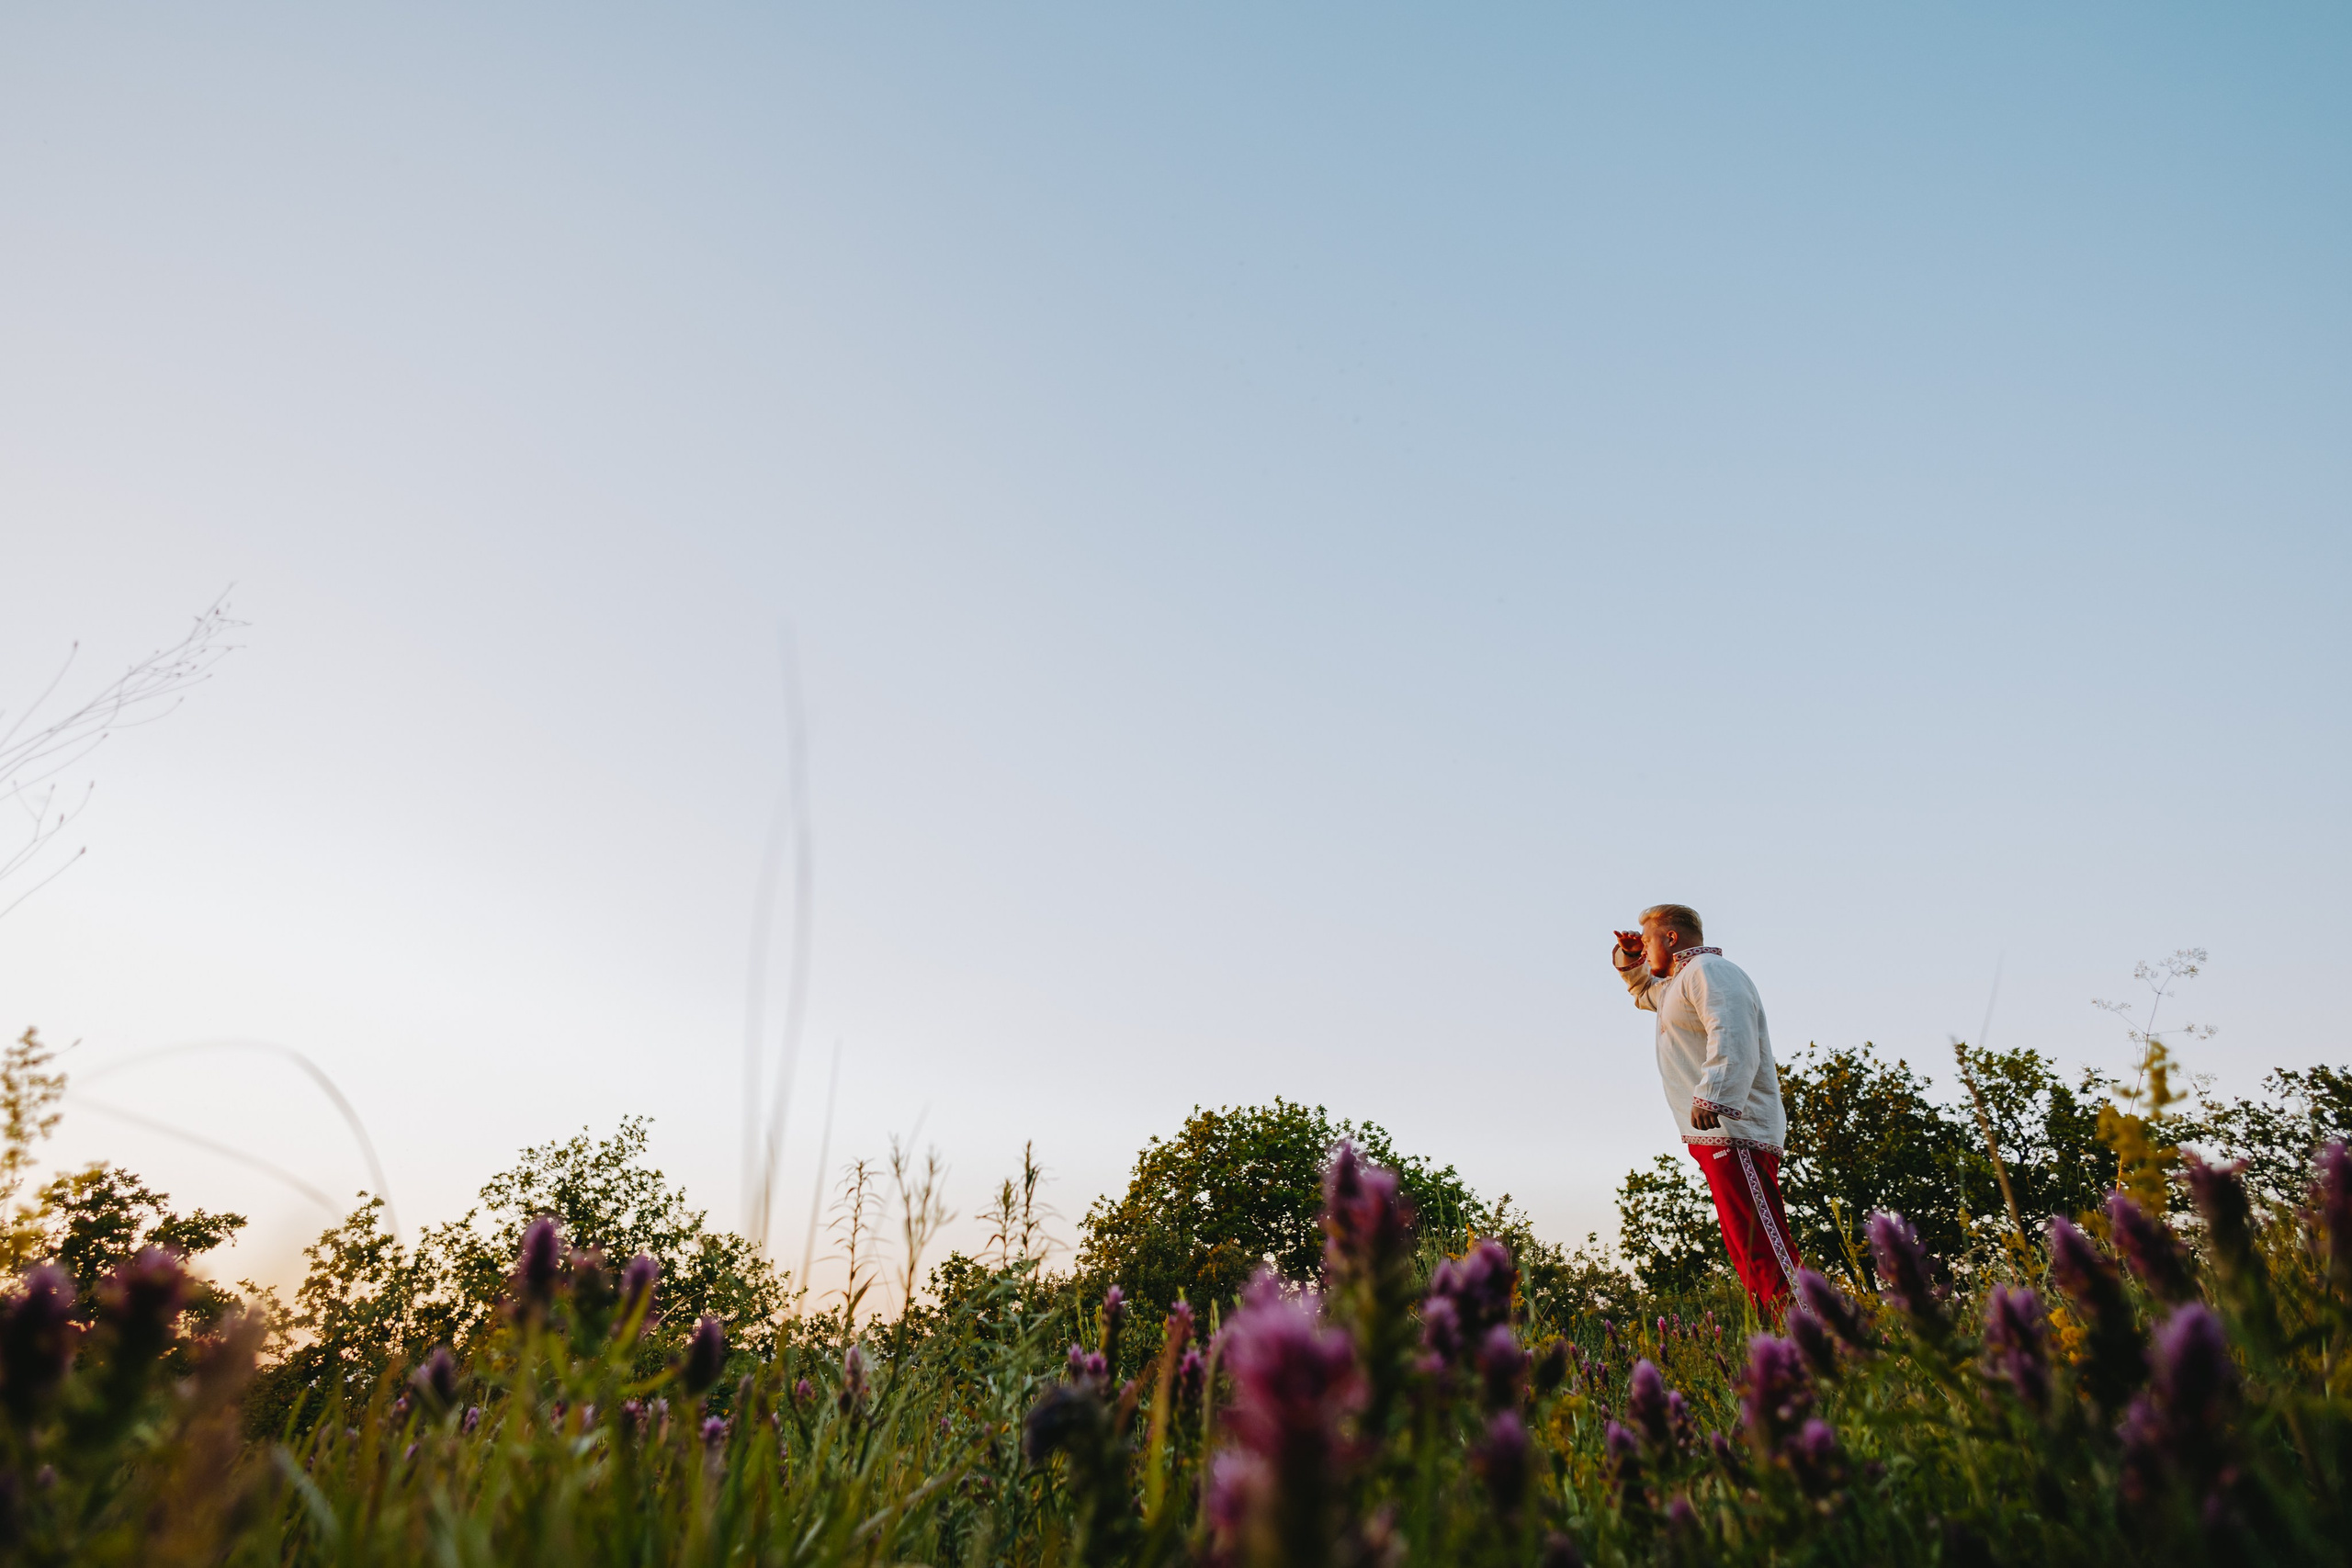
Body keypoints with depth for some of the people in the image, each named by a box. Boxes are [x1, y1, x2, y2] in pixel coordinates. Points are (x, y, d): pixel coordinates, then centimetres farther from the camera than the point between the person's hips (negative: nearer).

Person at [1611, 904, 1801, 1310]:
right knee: (1747, 1250, 7)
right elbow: (1645, 993, 50)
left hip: (1734, 1132, -10)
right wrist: (1629, 959, 30)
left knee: (1761, 1246, -16)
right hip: (1718, 1132, 11)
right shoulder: (1679, 985, 27)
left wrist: (1712, 1096, -34)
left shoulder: (1708, 969, -5)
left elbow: (1732, 1037, -22)